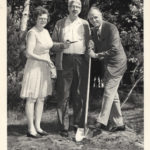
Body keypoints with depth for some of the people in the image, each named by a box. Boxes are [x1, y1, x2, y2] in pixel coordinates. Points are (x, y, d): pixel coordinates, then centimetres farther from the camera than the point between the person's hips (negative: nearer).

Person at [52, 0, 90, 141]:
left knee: (80, 95, -1)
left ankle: (79, 126, 8)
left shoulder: (85, 24, 17)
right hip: (64, 61, 0)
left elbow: (88, 42, 17)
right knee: (63, 95, -1)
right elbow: (53, 44, 12)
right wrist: (61, 45, -9)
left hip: (81, 61, 1)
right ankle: (63, 127, 7)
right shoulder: (59, 24, 14)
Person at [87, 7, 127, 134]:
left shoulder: (111, 28, -18)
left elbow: (114, 50, -24)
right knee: (113, 94, 13)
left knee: (109, 92, -8)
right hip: (107, 64, 9)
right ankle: (118, 123, 23)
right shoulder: (94, 31, 6)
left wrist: (97, 55, -22)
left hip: (116, 63, -9)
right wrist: (91, 48, -17)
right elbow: (96, 49, 6)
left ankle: (102, 121, -2)